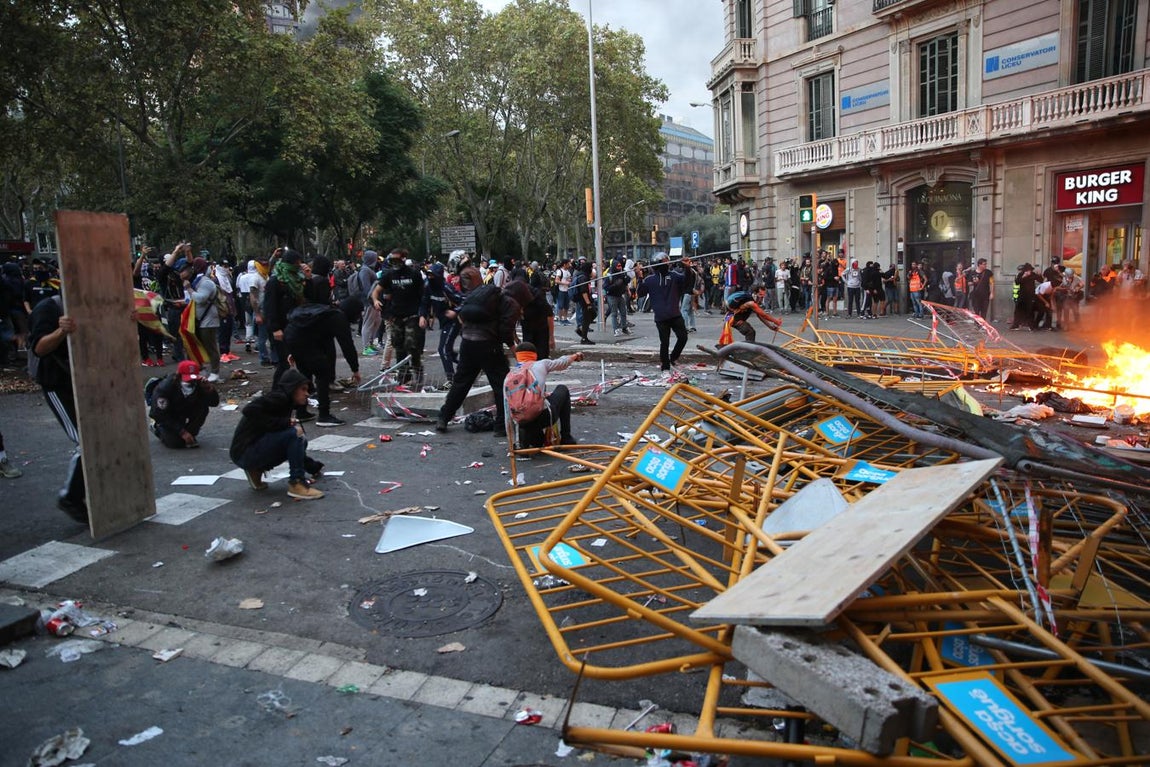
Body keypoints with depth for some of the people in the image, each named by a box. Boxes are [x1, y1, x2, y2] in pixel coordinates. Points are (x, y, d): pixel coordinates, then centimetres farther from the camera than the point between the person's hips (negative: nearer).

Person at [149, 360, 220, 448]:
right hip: (166, 417, -3)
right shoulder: (165, 387, -31)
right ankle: (158, 428, 11)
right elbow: (161, 415, -26)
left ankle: (190, 435, -7)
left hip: (183, 412, 3)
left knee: (203, 407, -24)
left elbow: (214, 402, -19)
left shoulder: (197, 384, -22)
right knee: (176, 442, -21)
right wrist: (182, 431, -29)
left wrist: (209, 388, -39)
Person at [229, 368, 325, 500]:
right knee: (293, 433, -24)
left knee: (300, 440, 15)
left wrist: (314, 467, 22)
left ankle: (256, 470, 12)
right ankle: (297, 484, -16)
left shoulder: (285, 402, 15)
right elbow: (249, 410, -29)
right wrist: (285, 422, -24)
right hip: (244, 452, -10)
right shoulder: (278, 398, -12)